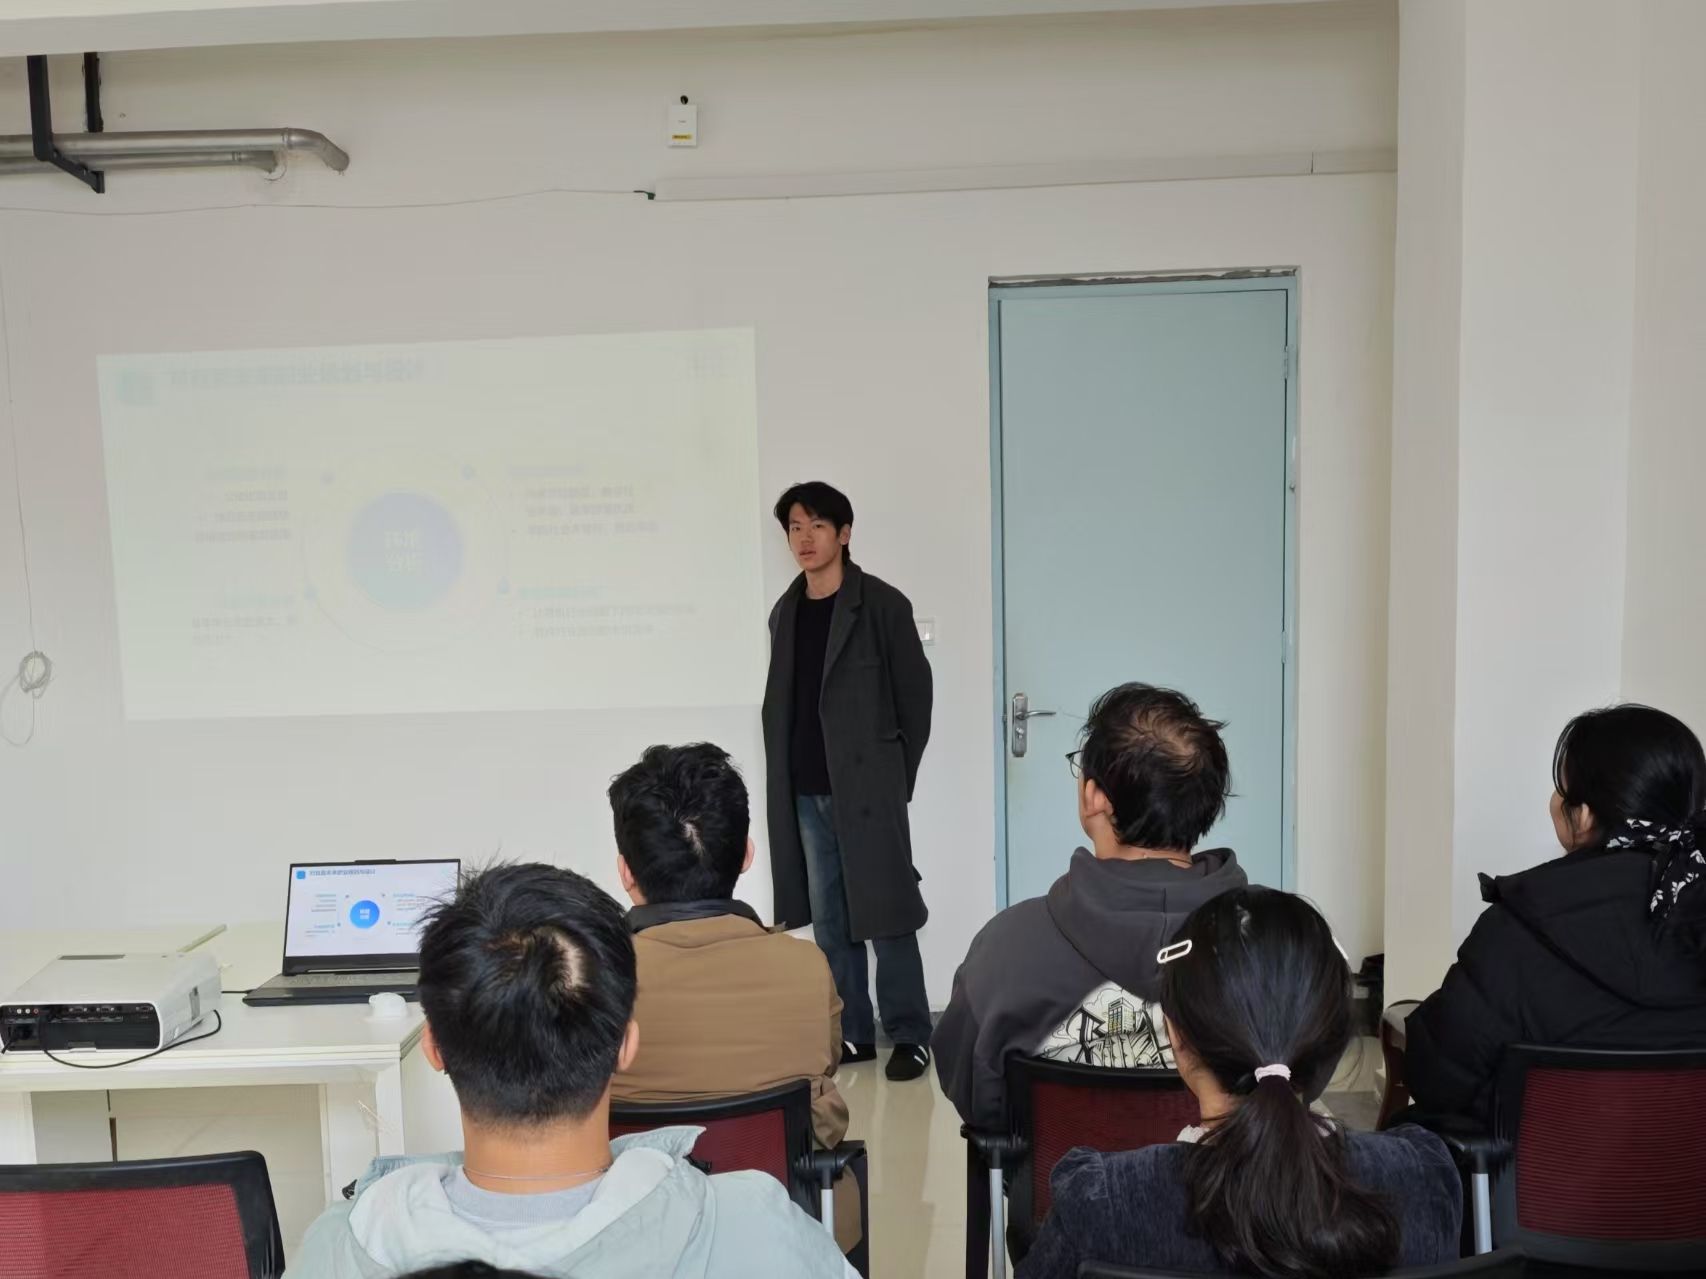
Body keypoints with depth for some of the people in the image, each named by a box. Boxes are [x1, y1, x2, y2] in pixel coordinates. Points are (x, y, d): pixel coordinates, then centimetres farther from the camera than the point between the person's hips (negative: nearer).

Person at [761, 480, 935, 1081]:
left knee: (886, 918, -1)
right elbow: (778, 703, 15)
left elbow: (915, 695, -3)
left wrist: (896, 778, -2)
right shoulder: (785, 613, 11)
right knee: (829, 923, 10)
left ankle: (910, 1035, 10)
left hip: (867, 788, -5)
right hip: (805, 794, 5)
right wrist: (783, 779, 7)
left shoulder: (882, 605, -5)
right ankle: (851, 1033, 21)